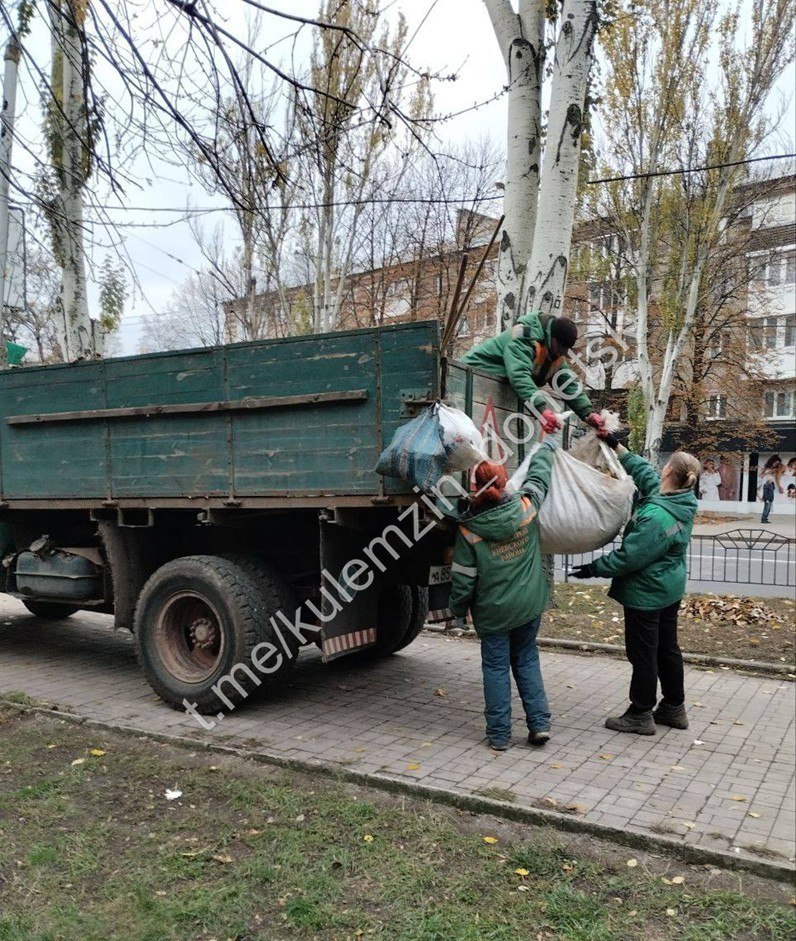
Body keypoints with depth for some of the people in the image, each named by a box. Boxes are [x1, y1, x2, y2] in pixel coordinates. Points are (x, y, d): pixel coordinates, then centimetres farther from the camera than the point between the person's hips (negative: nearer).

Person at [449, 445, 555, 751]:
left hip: (493, 611, -3)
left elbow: (463, 577, -9)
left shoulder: (469, 530, -15)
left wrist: (458, 608, 7)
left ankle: (499, 734, 14)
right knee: (527, 660, 18)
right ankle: (539, 723, 16)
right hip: (529, 604, 3)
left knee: (496, 667, 9)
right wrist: (546, 449, 28)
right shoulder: (526, 507, -10)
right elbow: (538, 477, 10)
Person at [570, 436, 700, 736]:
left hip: (646, 592, -10)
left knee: (642, 653, 4)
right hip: (670, 589, 10)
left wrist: (595, 568, -14)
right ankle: (674, 708, 33)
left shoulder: (656, 516, -30)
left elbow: (629, 556, -26)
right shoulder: (682, 501, -1)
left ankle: (641, 715, 17)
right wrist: (615, 445, 15)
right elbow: (643, 470, 11)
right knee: (667, 648, 19)